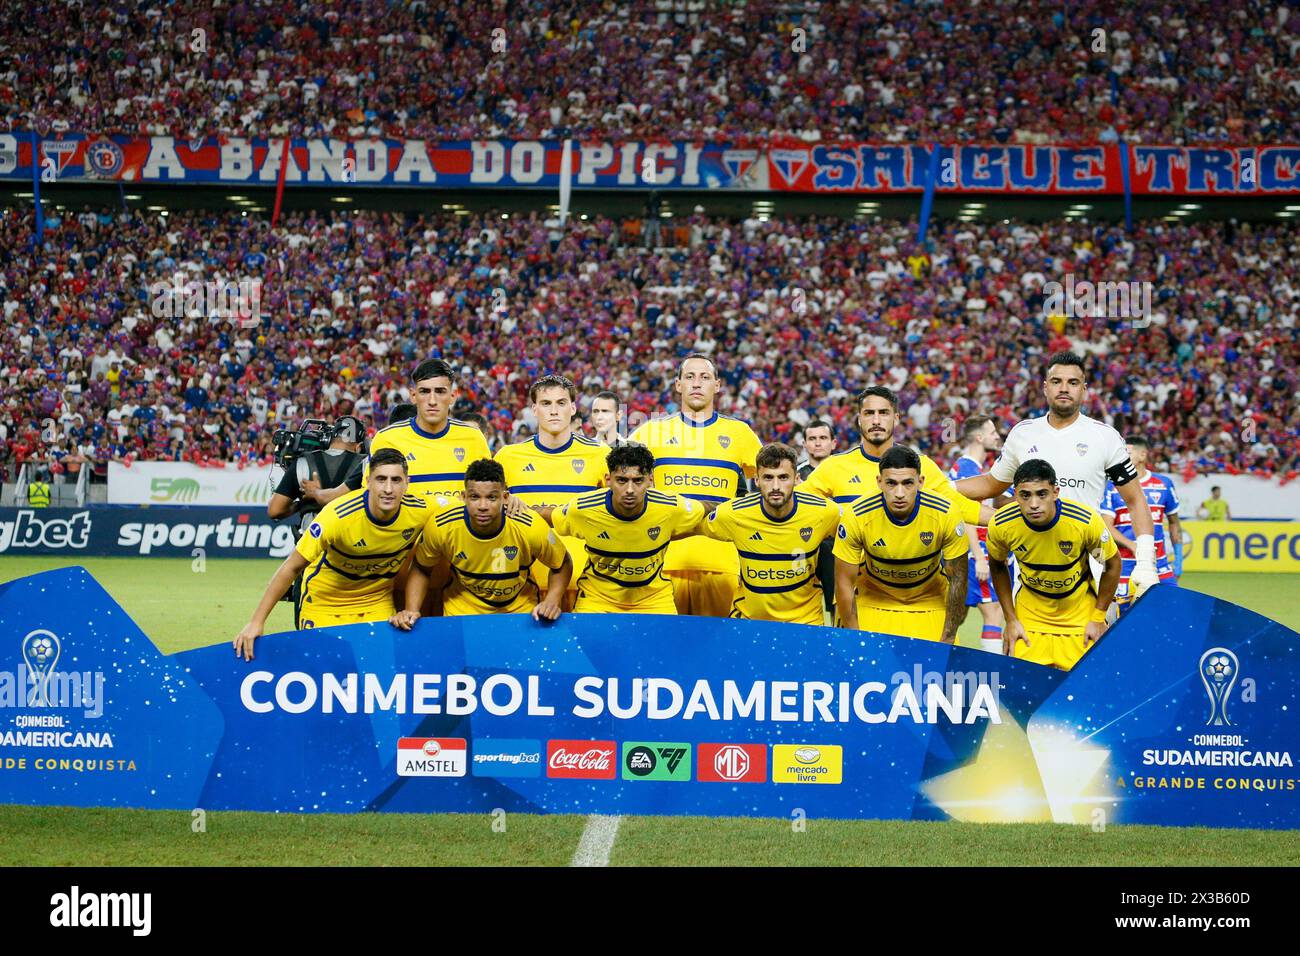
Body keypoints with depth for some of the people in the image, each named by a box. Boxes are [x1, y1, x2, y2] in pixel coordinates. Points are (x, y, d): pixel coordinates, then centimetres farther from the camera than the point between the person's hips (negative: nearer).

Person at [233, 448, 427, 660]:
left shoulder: (421, 512, -22)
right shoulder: (338, 516, -31)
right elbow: (292, 568, -24)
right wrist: (256, 622, -25)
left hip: (377, 601, 3)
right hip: (325, 603, -2)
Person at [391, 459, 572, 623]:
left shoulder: (531, 528, -27)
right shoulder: (441, 526, -24)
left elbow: (562, 564, -6)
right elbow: (421, 569, -4)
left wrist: (552, 602, -21)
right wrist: (411, 611, -16)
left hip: (520, 610, 0)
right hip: (462, 610, 0)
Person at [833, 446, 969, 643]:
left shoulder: (945, 514, -23)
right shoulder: (856, 516, -25)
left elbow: (957, 579, -12)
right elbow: (845, 584, -15)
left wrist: (948, 639, -11)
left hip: (930, 604, 1)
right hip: (873, 603, -1)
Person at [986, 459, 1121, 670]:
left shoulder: (1086, 521, -26)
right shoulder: (1001, 525, -21)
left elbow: (1112, 565, -8)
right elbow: (997, 566, 1)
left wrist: (1098, 618, -5)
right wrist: (1011, 619, 0)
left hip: (1080, 617, -1)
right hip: (1030, 616, 1)